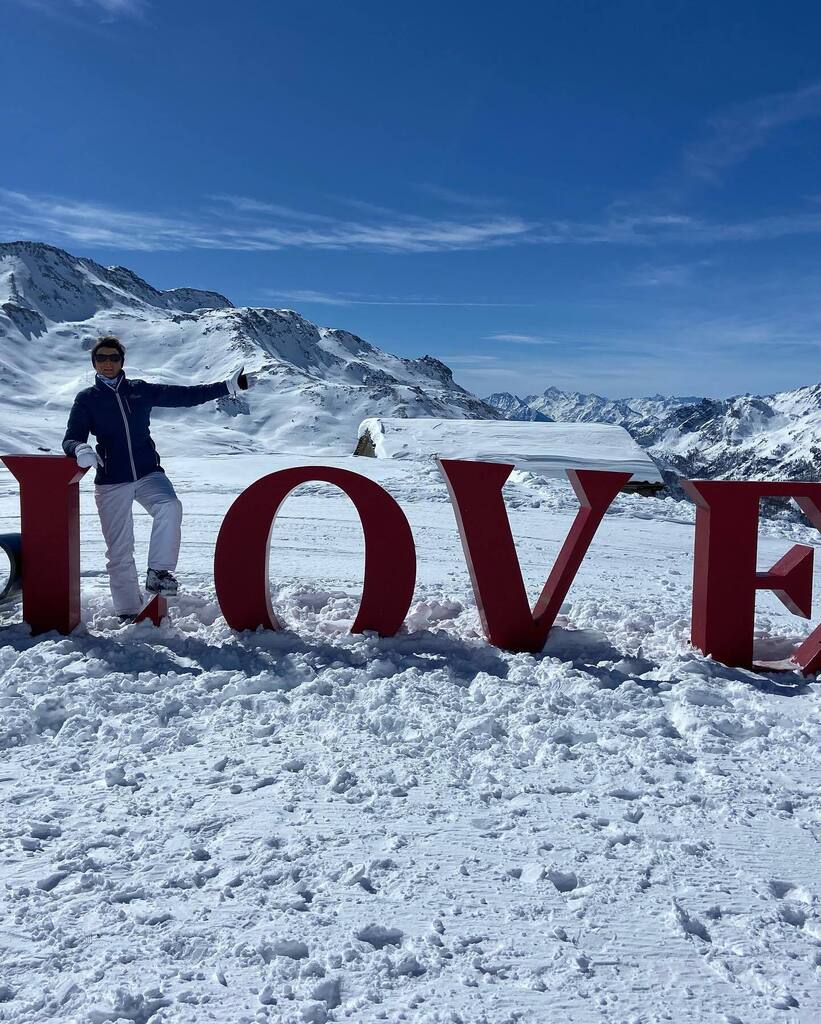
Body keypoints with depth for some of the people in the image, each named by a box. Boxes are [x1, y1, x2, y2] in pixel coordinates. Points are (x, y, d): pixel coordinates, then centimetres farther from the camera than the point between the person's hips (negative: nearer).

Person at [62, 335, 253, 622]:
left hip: (148, 473, 1)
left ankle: (158, 572, -20)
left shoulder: (141, 391, 9)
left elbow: (186, 396, 9)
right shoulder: (86, 399, 6)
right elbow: (70, 439, -1)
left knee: (169, 506, -31)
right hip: (111, 482, -1)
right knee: (119, 551, 1)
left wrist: (228, 386, 3)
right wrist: (80, 449, -26)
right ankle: (128, 612, 13)